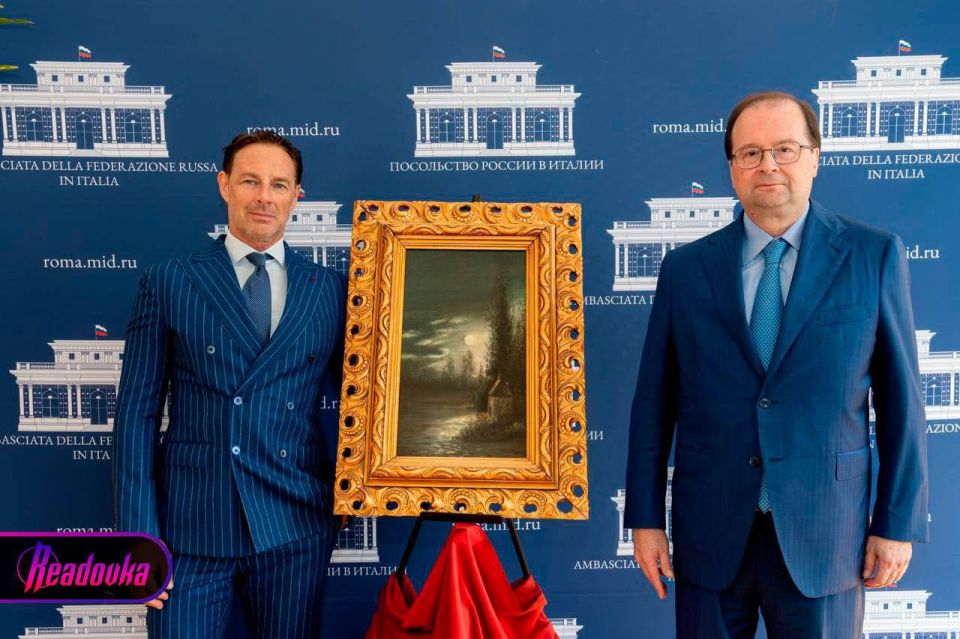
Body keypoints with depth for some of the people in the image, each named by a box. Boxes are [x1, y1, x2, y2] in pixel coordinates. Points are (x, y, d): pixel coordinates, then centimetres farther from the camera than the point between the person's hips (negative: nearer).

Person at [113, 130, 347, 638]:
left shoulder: (331, 289, 5)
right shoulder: (167, 283, 2)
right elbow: (137, 412, 0)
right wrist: (139, 536, -5)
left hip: (295, 526, 1)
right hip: (191, 526, -1)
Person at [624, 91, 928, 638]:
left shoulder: (874, 255, -2)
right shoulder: (686, 267, 0)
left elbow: (900, 397, 0)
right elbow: (654, 401, 0)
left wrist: (899, 523, -1)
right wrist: (645, 518, 1)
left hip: (823, 531, 0)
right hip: (709, 528, 1)